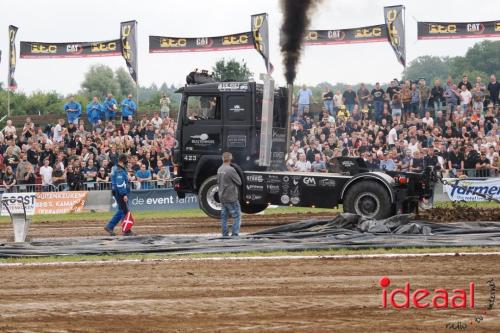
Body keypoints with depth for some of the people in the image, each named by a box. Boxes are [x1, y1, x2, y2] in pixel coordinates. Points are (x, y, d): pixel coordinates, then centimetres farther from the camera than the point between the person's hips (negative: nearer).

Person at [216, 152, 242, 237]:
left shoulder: (219, 170, 6)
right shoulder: (230, 170, -18)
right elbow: (239, 182, -10)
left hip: (222, 197, 7)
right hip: (231, 198, -7)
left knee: (224, 216, 12)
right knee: (237, 216, 0)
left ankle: (224, 234, 13)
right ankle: (234, 234, -5)